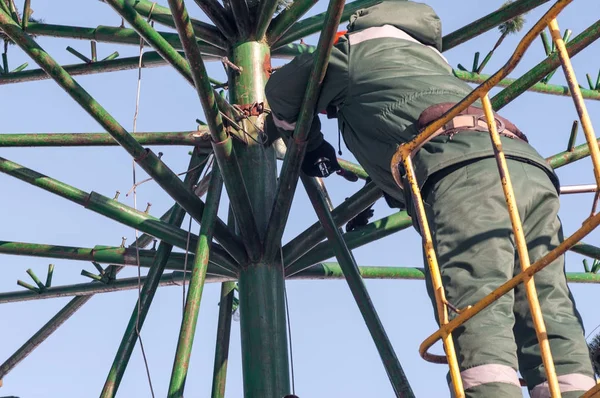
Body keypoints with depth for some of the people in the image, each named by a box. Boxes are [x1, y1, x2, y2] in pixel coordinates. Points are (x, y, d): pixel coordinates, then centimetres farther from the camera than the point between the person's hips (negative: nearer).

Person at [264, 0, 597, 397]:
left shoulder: (356, 48, 25)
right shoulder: (428, 54, 44)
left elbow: (282, 90, 37)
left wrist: (310, 145, 52)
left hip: (465, 171, -7)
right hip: (529, 165, 7)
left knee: (475, 314, -20)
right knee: (552, 319, -4)